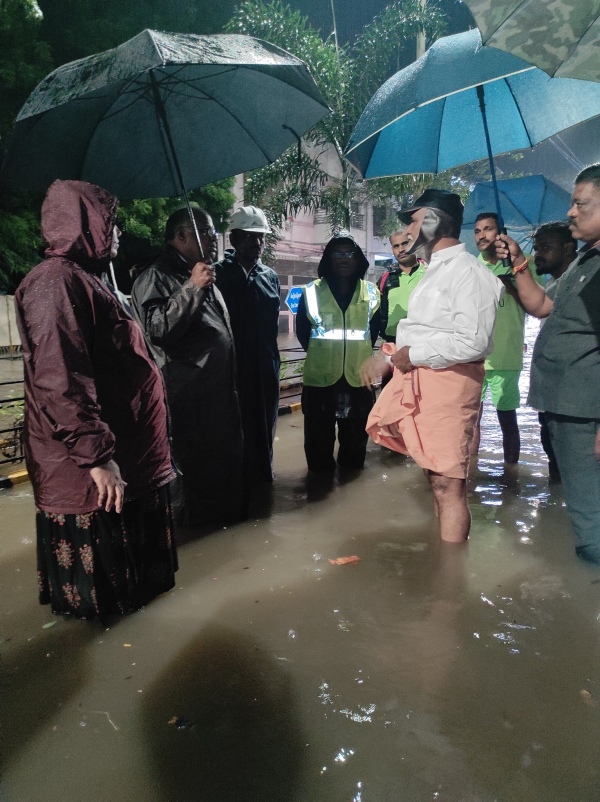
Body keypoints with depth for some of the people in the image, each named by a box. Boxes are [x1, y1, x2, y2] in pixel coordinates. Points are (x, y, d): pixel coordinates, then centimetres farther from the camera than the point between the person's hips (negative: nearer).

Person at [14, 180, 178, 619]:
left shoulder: (83, 278, 16)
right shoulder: (57, 282, -18)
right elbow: (60, 381, -27)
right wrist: (96, 455, -28)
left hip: (121, 446, 11)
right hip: (89, 464, -11)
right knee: (95, 543, 6)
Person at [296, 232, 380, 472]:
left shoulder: (370, 293, 6)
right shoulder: (312, 292, 1)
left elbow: (374, 330, 10)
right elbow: (302, 331, 5)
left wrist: (359, 353, 2)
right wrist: (319, 353, 3)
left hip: (358, 376, 2)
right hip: (320, 376, -1)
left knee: (355, 436, 14)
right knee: (319, 437, 7)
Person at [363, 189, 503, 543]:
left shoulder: (467, 271, -12)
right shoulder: (435, 270, 19)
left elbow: (472, 342, -23)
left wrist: (413, 355, -15)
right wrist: (388, 358, 11)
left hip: (449, 382, -10)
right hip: (420, 379, 10)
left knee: (449, 485, -5)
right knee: (438, 478, 18)